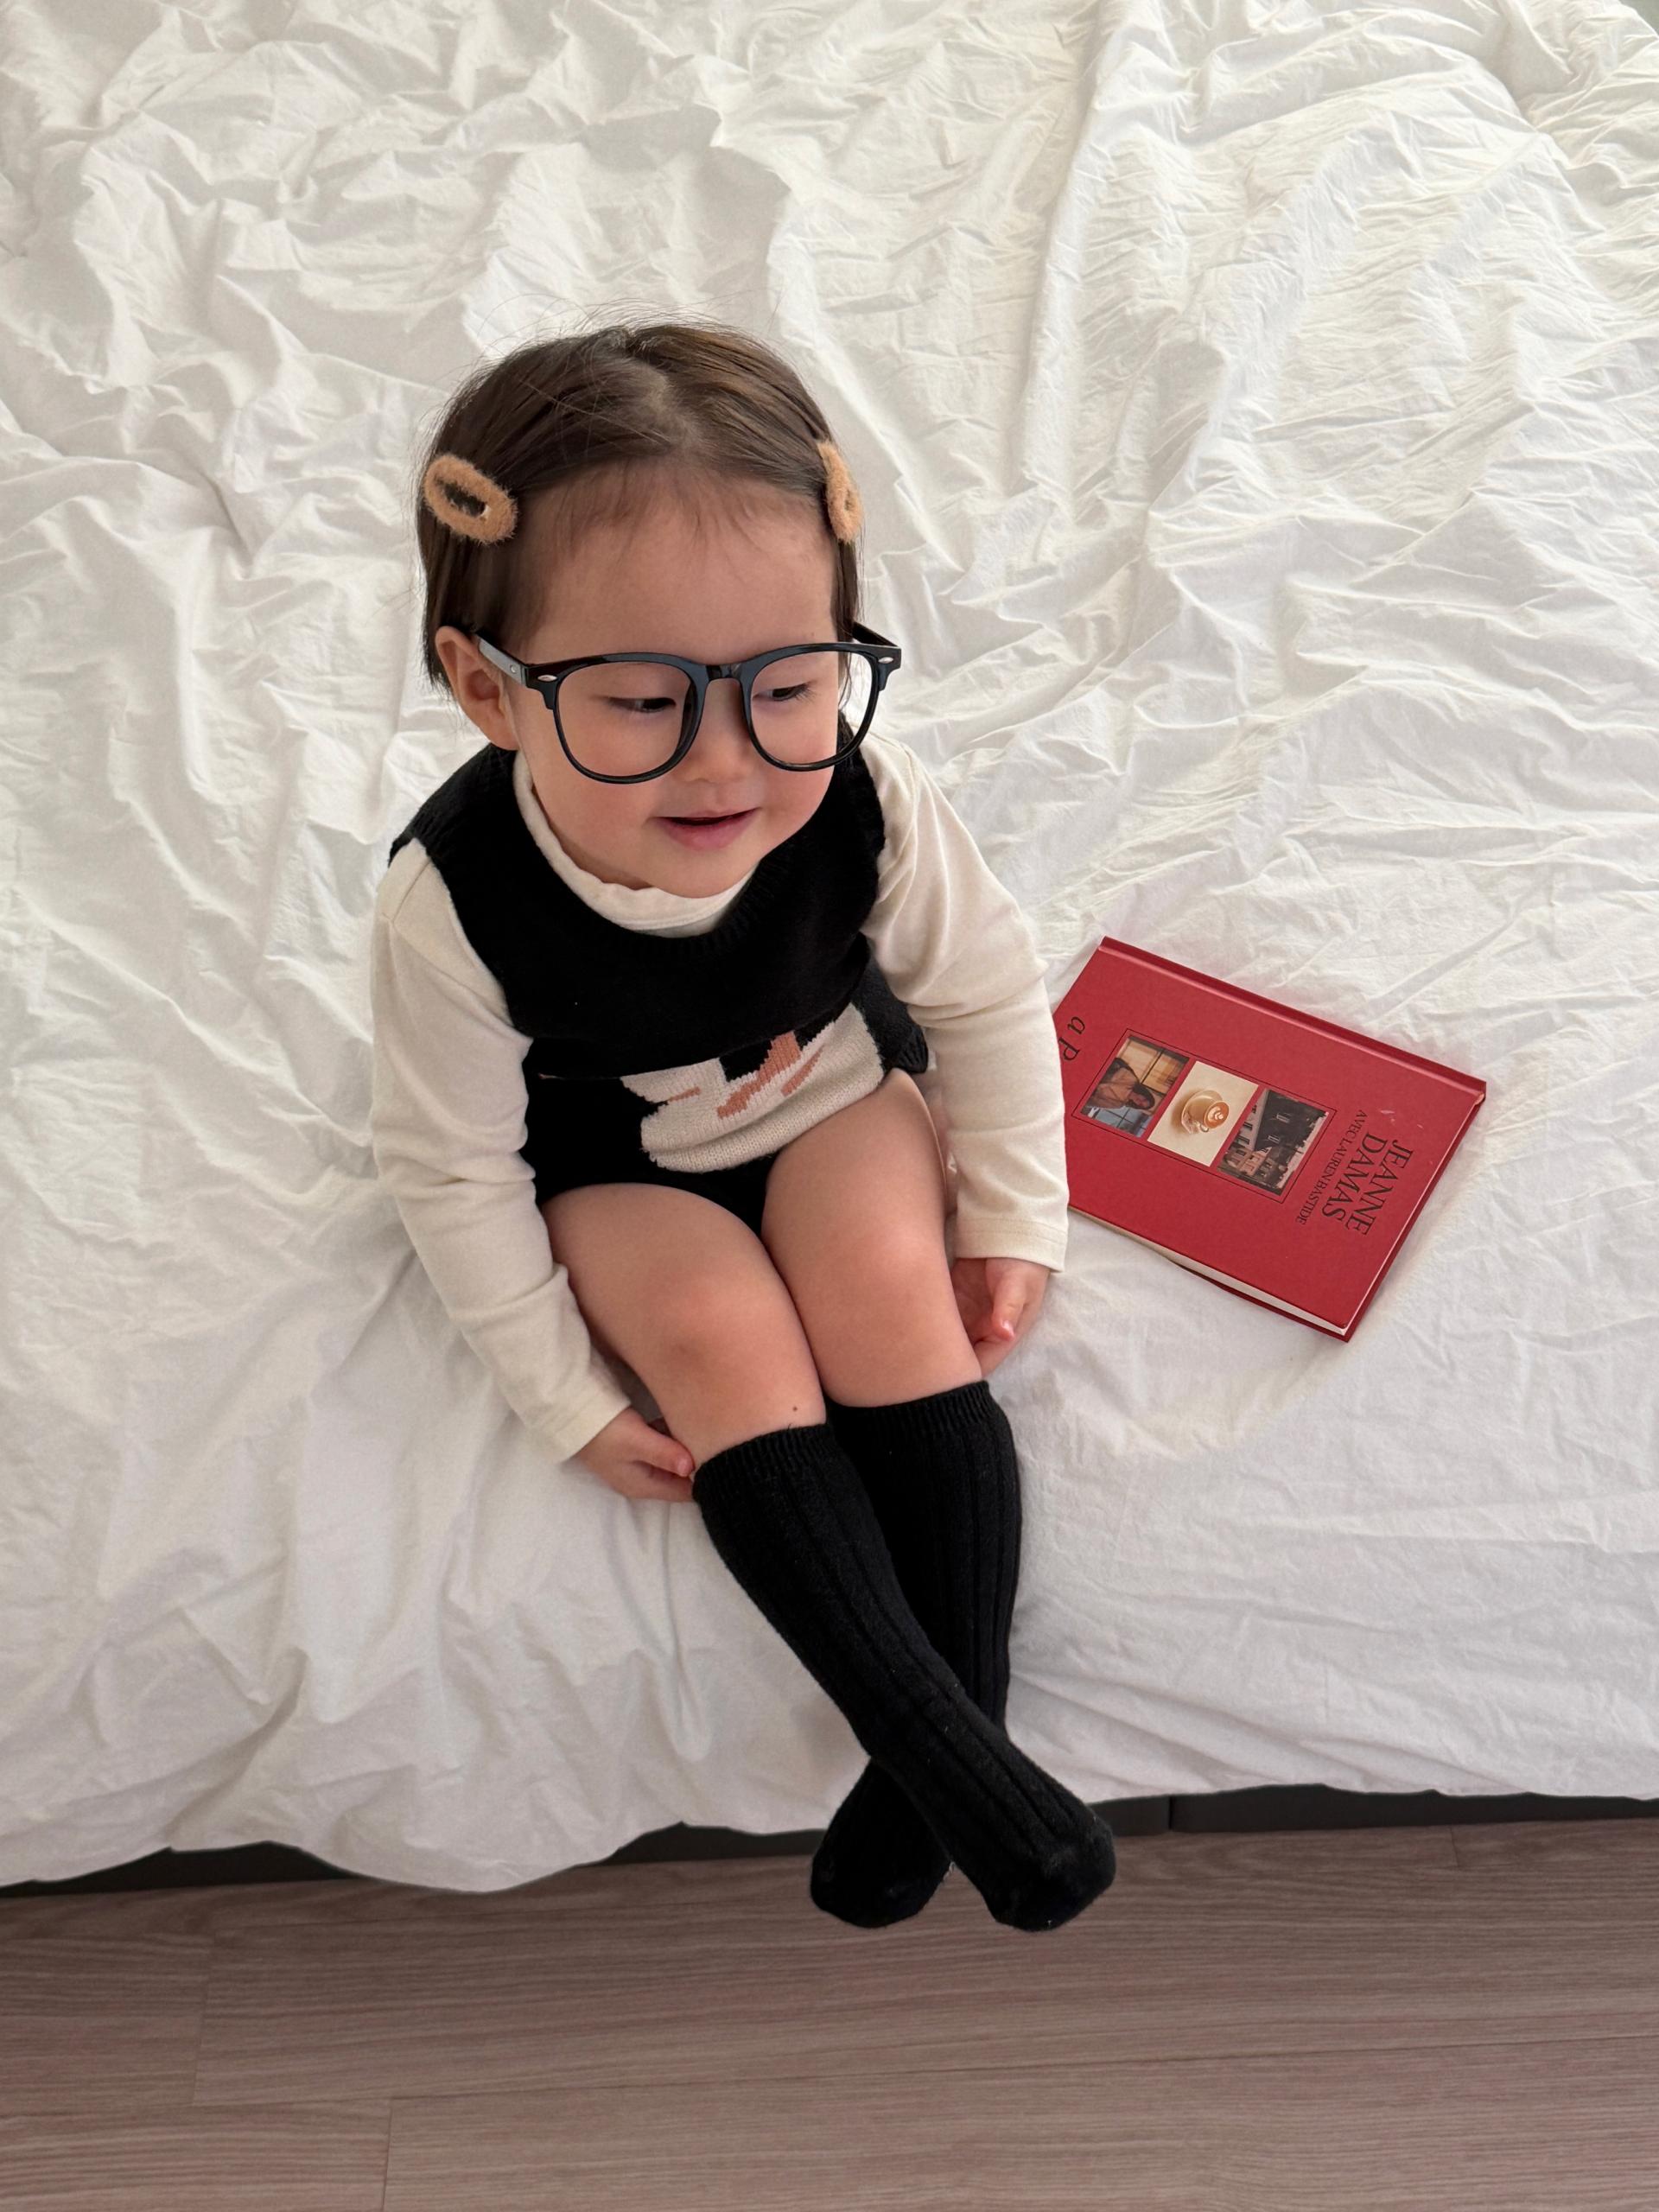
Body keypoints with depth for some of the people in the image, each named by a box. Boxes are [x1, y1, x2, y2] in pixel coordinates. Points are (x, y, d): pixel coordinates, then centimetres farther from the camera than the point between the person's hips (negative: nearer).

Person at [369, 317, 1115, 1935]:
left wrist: (1013, 1215, -5)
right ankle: (942, 1750, -17)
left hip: (835, 1091, 1)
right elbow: (449, 1167, -19)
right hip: (616, 1163, -1)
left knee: (886, 1292, -21)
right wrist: (567, 1397, -13)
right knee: (726, 1341, -23)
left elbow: (990, 995, -10)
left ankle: (959, 1725, -8)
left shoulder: (863, 802, -31)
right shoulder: (455, 903, -35)